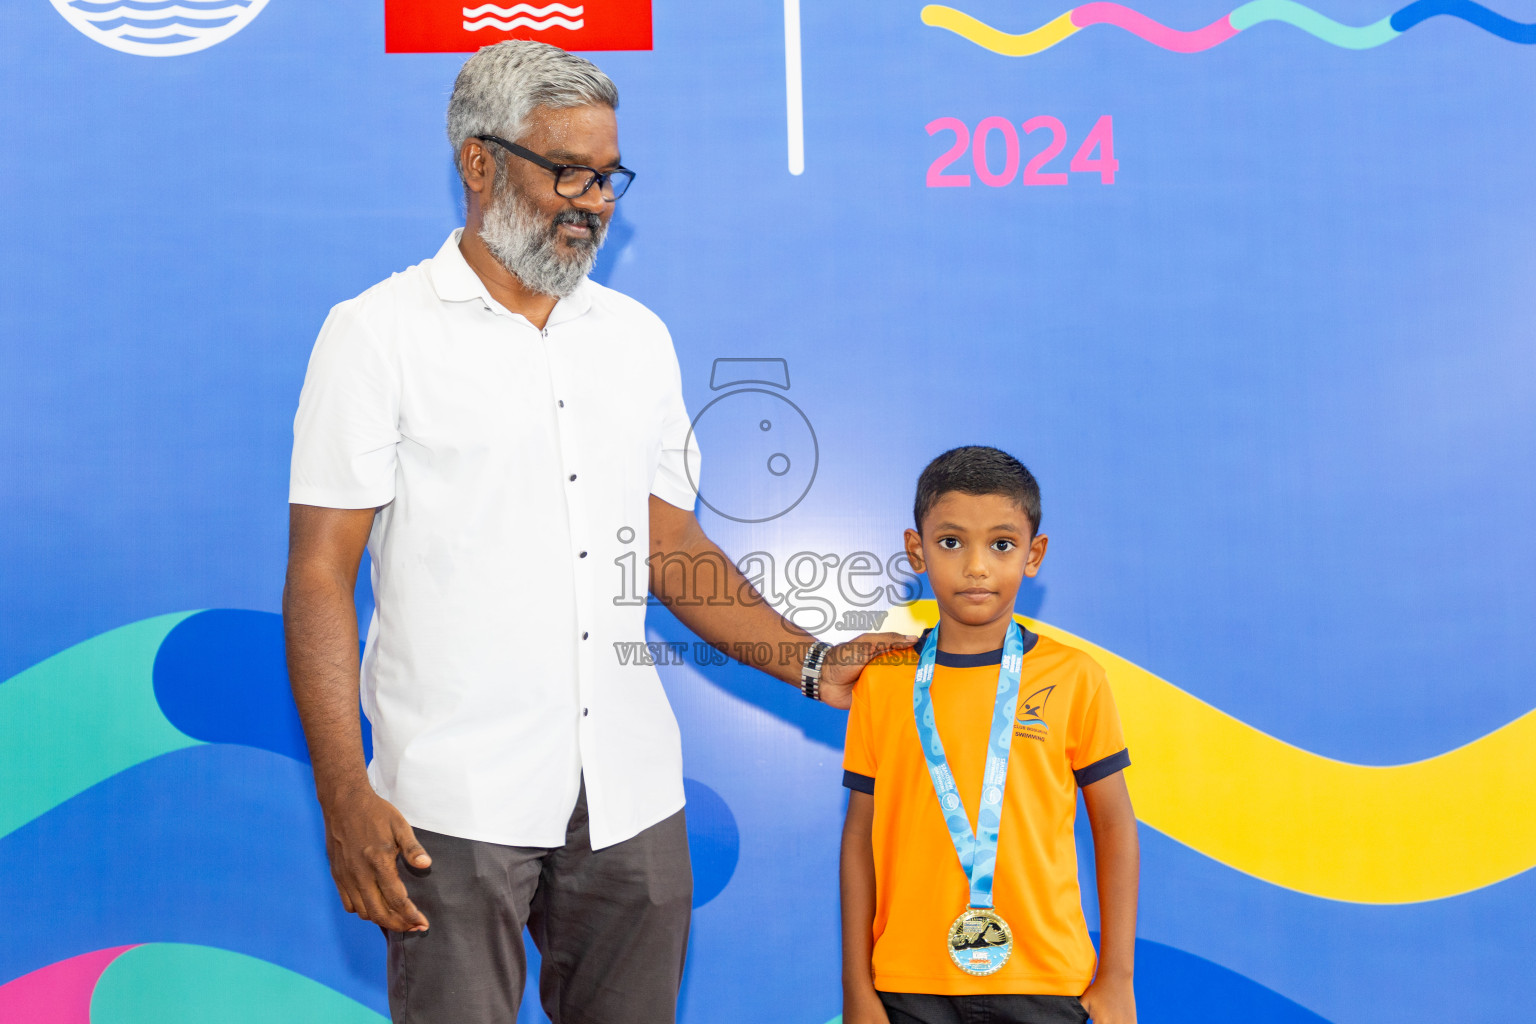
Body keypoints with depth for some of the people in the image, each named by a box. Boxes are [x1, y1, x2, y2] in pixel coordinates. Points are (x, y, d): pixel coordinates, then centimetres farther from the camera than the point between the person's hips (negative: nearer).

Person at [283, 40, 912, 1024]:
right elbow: (321, 573, -6)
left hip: (632, 796, 4)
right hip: (457, 801, -4)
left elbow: (670, 542, 13)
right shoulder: (377, 333, -2)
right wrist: (344, 793, -13)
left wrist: (810, 662, 2)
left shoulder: (639, 336, 11)